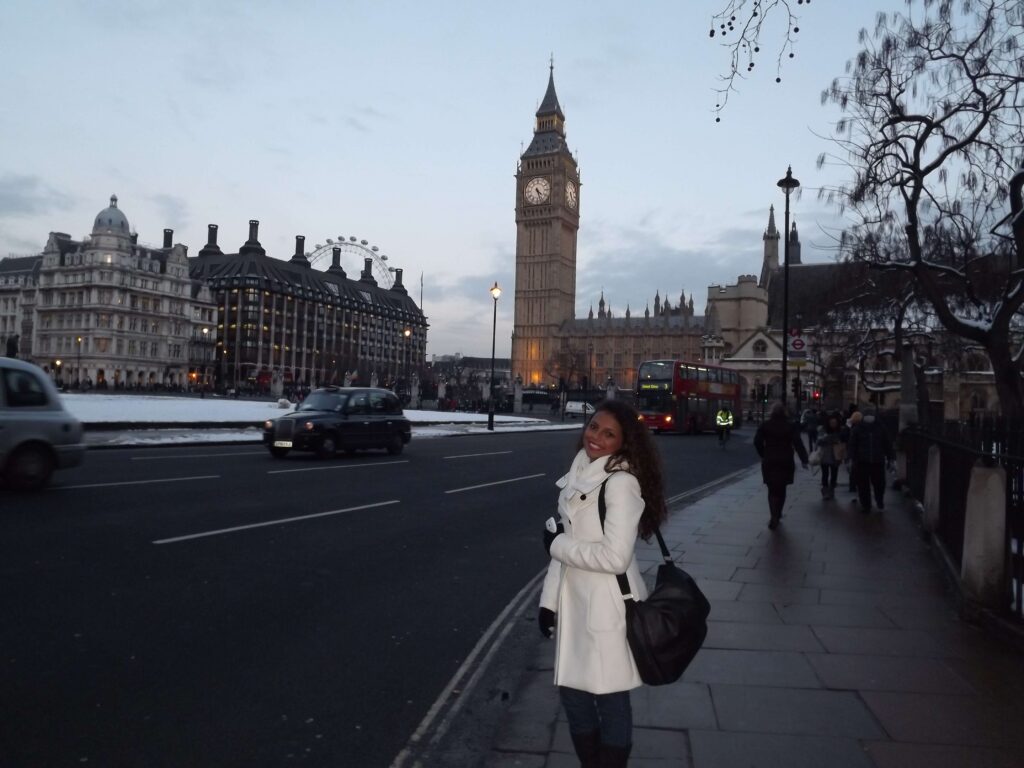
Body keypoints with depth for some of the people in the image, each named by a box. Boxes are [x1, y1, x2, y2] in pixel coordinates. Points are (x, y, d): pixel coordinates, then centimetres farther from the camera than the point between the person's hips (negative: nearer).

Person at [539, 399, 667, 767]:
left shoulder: (622, 482, -17)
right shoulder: (578, 476, 7)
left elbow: (616, 557, -24)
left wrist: (557, 545, -13)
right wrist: (549, 599, 11)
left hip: (608, 606, -8)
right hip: (574, 603, 8)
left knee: (610, 699, 8)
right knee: (573, 694, 19)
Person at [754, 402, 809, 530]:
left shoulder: (765, 426, -1)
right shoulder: (790, 427, -1)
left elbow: (757, 441, -4)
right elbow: (798, 444, -9)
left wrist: (763, 455, 9)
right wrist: (804, 459, -10)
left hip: (769, 462, -1)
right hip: (786, 462, 1)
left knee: (772, 490, 2)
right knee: (781, 490, 15)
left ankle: (774, 516, -16)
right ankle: (777, 515, 23)